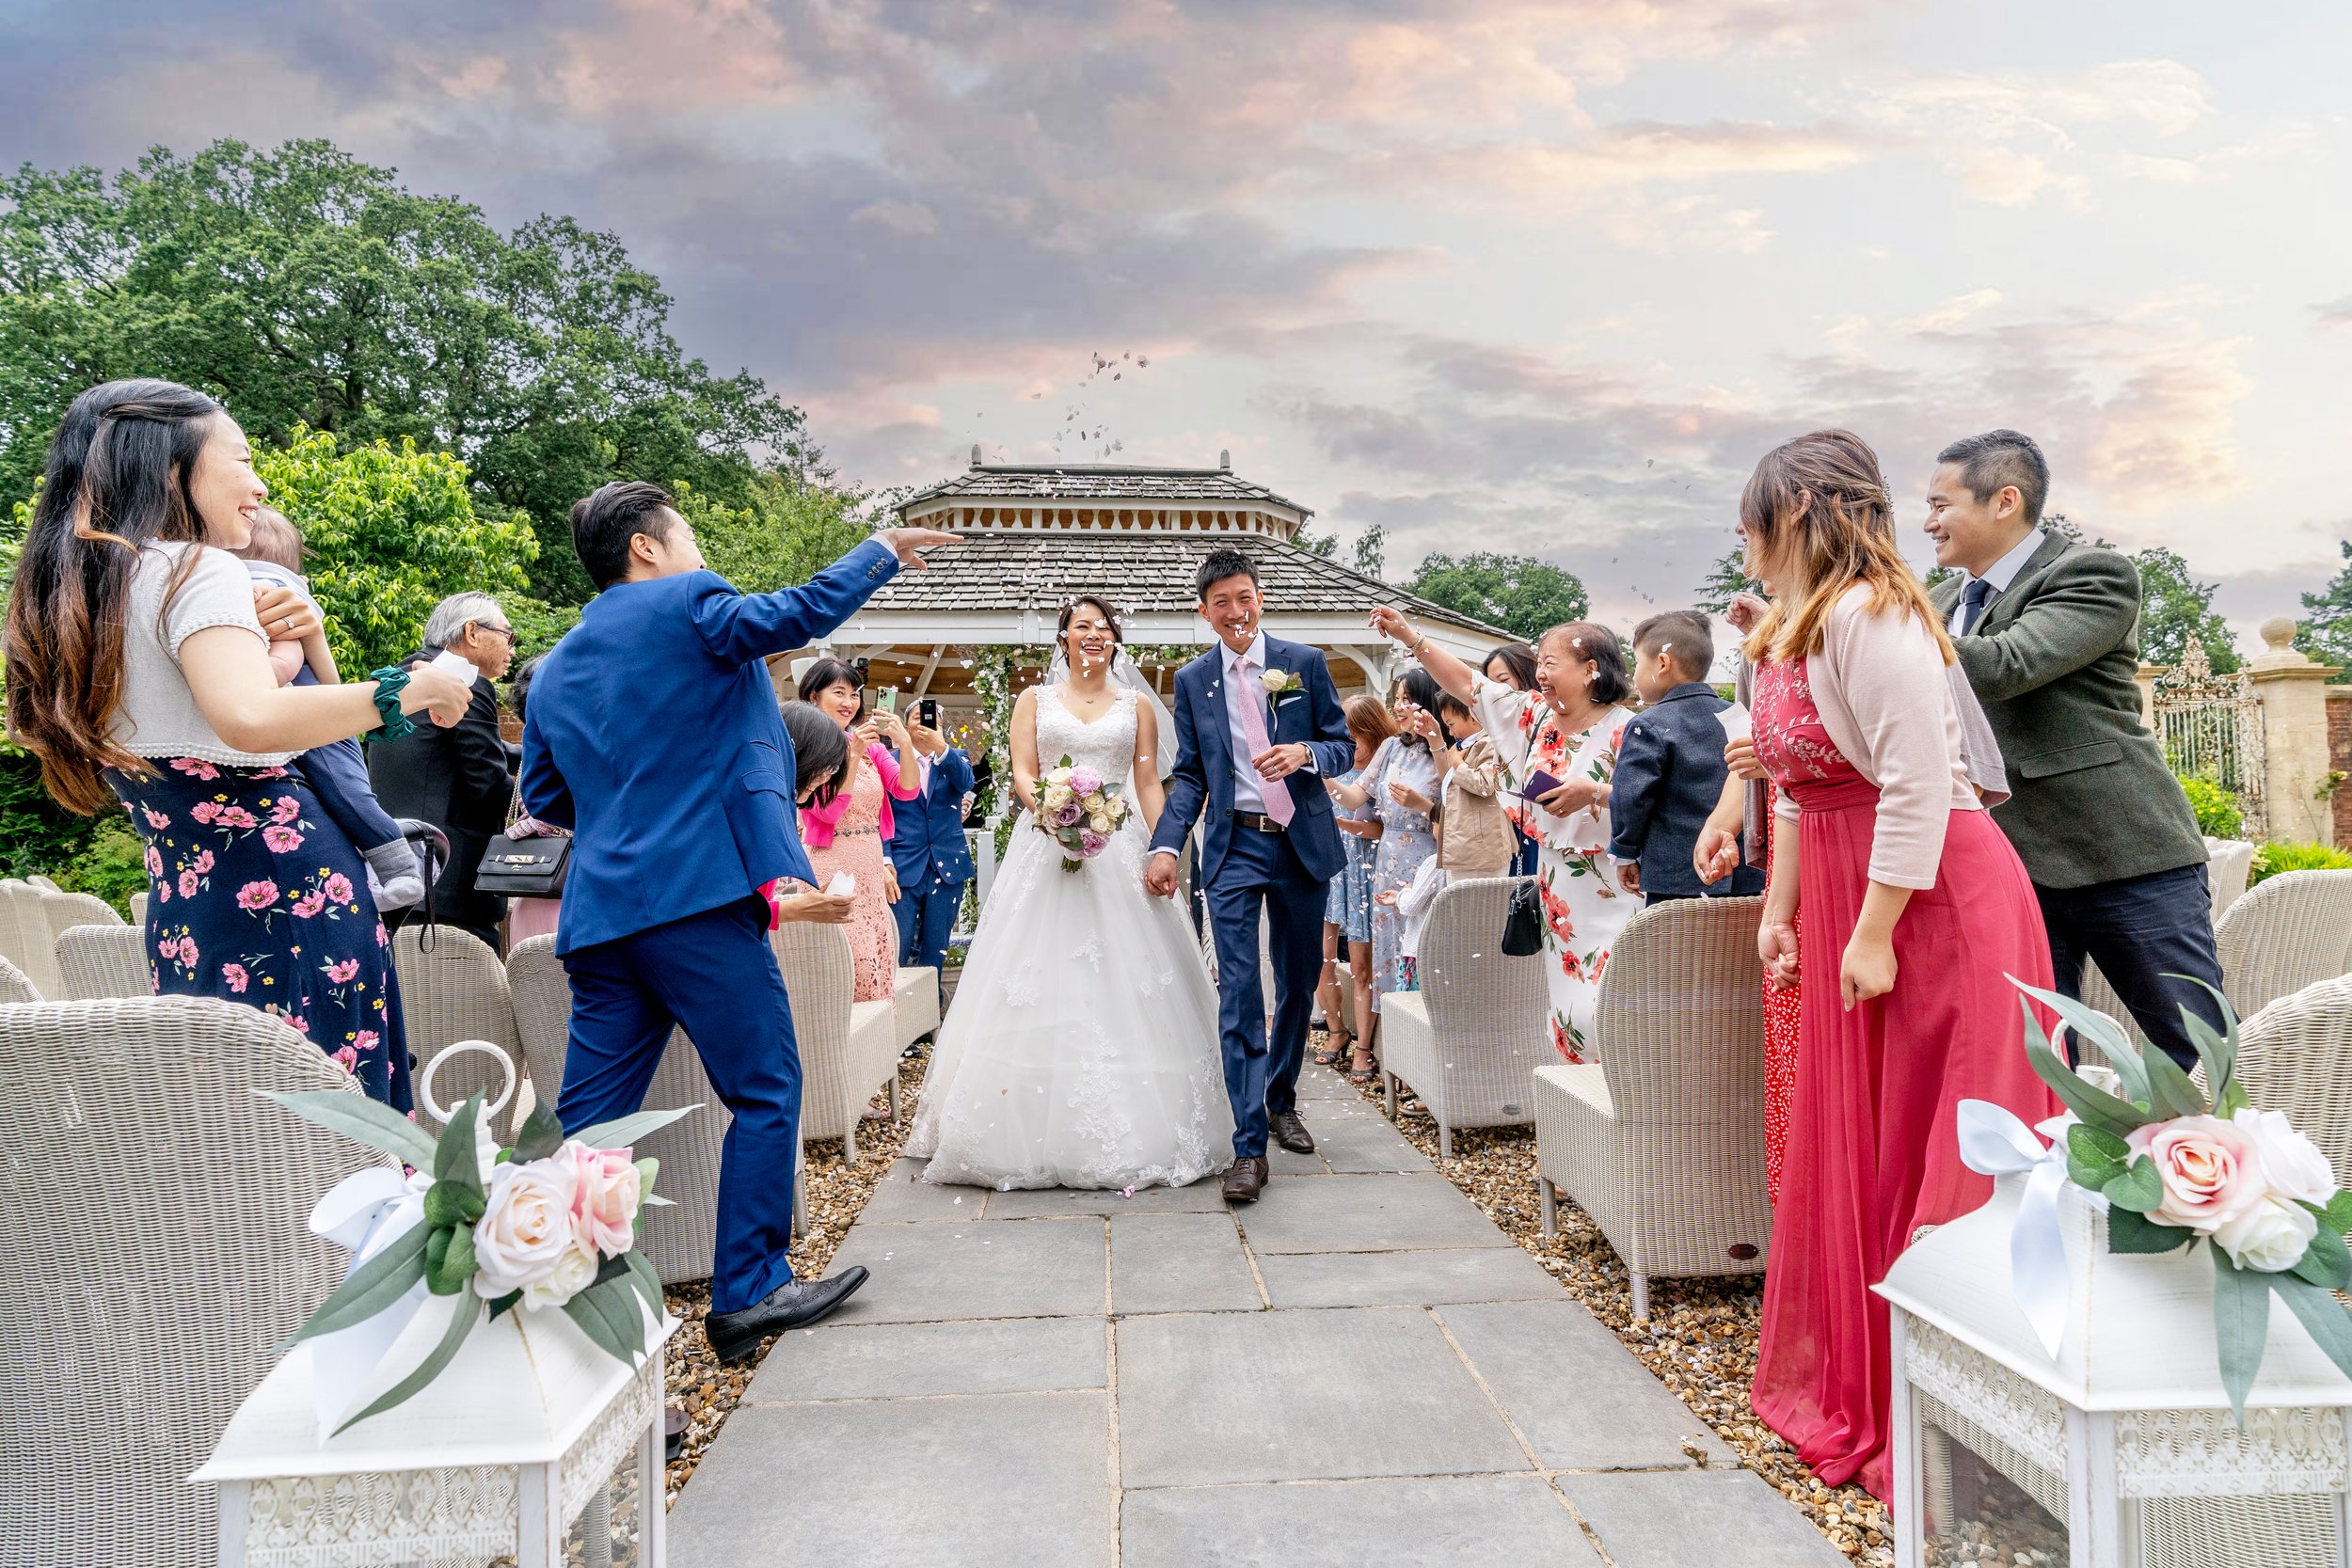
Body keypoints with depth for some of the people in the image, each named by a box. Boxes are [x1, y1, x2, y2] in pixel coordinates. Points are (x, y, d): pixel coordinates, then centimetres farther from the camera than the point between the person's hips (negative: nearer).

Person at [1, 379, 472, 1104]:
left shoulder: (66, 600, 16)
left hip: (178, 909, 9)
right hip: (283, 886, -9)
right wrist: (405, 690, -18)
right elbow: (252, 719, -29)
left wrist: (270, 639, 13)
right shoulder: (195, 570, -10)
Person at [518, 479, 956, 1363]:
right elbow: (801, 613, -11)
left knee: (590, 1120, 10)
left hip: (600, 912, 8)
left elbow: (544, 799, 23)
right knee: (766, 1094, 3)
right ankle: (749, 1294, 6)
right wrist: (883, 549, 3)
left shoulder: (554, 667, 20)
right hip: (699, 897, -7)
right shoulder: (685, 604, -2)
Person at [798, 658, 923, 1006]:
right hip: (830, 870, -6)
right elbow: (829, 811, -13)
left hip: (871, 871, 6)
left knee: (877, 973, 6)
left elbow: (907, 790, 2)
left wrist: (904, 743, -13)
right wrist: (853, 755, -19)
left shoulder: (872, 745, 12)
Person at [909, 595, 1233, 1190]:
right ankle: (1037, 1134, 1)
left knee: (1123, 983, -3)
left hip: (1119, 849, 0)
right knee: (1042, 984, -5)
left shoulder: (1137, 705, 15)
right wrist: (1047, 808, -18)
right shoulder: (1036, 700, 14)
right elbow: (1023, 773, 3)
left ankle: (1132, 1135, 4)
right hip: (1045, 849, 0)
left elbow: (1149, 784, 9)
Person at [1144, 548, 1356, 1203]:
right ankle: (1249, 1147, -6)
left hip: (1302, 843, 1)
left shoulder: (1306, 664, 3)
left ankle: (1282, 1100, 36)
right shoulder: (1192, 680, 6)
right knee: (1239, 993, -9)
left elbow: (1344, 746, 5)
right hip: (1233, 848, -1)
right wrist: (1166, 846, -7)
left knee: (1299, 984, 14)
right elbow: (1189, 775, 6)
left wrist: (1305, 753, -18)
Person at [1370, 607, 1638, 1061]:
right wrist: (1409, 636, 5)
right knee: (1565, 1010, 8)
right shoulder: (1534, 716, 9)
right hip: (1558, 896, 6)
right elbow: (1466, 682, 10)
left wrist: (1594, 792, -24)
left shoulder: (1623, 730, -9)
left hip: (1610, 899, -6)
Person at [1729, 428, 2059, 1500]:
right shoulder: (1789, 634, 13)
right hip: (1847, 898, 9)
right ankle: (1851, 1385, 30)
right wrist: (1780, 909, 14)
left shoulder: (1868, 617, -17)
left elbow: (1917, 785, -22)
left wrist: (1875, 934, -21)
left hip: (1936, 897, -9)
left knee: (1934, 1154, -2)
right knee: (1848, 1145, 15)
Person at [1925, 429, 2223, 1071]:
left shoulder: (2095, 575, -8)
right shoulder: (1948, 598, 13)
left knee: (2203, 1060, 4)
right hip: (2008, 867, 6)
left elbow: (2001, 667, -24)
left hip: (2124, 858, -5)